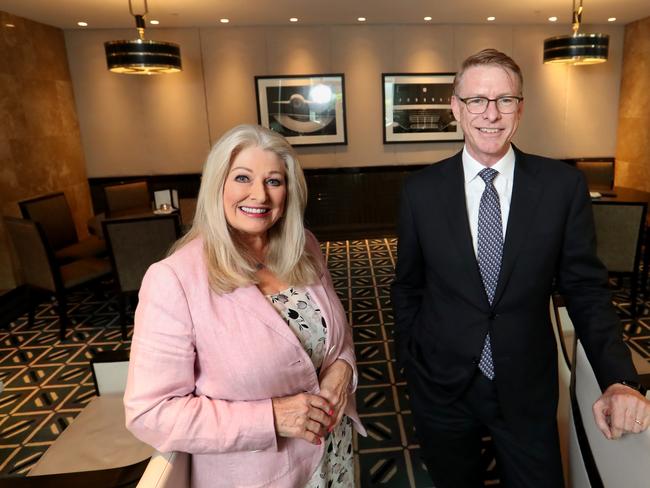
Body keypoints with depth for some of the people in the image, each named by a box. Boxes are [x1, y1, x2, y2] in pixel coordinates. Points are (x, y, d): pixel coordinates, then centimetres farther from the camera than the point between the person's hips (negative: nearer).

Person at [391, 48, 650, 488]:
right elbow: (407, 287, 0)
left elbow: (585, 288, -4)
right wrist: (410, 364, 4)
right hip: (441, 388, 1)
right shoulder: (421, 190, -8)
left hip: (527, 390, 0)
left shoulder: (563, 185, -8)